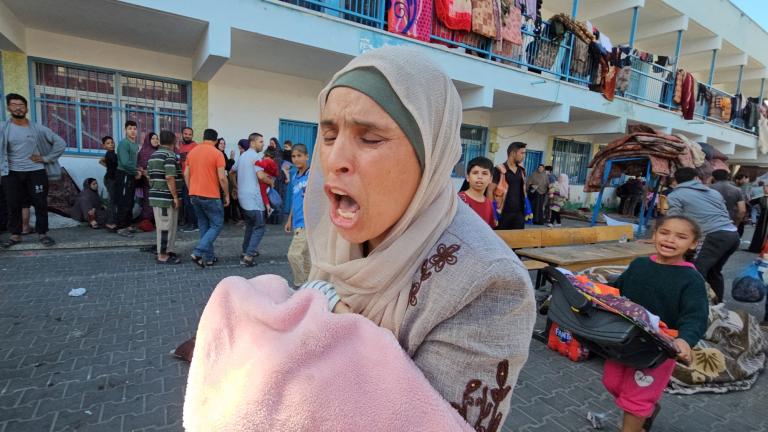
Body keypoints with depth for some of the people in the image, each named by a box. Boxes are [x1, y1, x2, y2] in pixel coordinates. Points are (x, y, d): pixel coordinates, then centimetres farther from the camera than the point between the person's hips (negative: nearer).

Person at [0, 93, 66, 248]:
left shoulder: (38, 128, 2)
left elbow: (60, 143, 4)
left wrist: (46, 158, -2)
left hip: (36, 172, -1)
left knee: (41, 204, 0)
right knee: (13, 206, 6)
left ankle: (42, 234, 10)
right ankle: (15, 235, 18)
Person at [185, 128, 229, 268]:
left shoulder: (191, 152, 9)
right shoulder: (217, 153, -9)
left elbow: (186, 175, 11)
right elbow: (222, 178, -14)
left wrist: (191, 191, 20)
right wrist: (227, 195, -4)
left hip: (194, 195, 7)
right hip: (210, 196, -6)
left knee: (204, 226, 14)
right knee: (216, 225, 4)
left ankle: (208, 258, 17)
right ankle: (198, 253, -9)